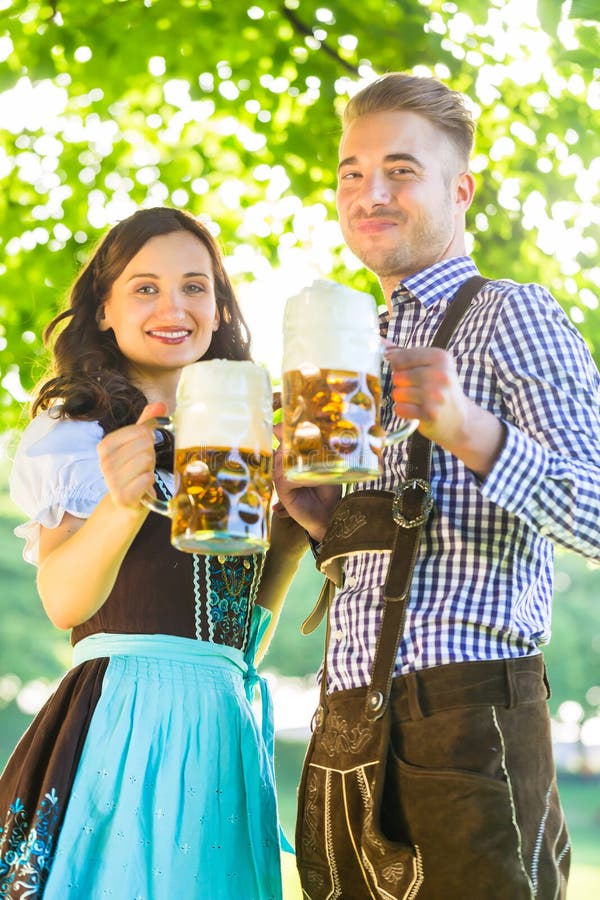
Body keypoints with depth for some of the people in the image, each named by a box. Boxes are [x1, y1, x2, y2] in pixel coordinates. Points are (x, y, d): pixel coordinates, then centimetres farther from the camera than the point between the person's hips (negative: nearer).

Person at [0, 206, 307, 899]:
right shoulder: (78, 433, -1)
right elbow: (64, 601, -19)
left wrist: (294, 523, 10)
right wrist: (122, 503, -34)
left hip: (226, 729, 6)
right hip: (126, 713, -6)